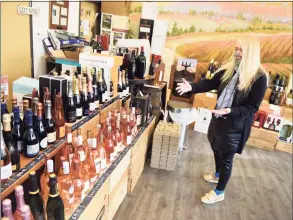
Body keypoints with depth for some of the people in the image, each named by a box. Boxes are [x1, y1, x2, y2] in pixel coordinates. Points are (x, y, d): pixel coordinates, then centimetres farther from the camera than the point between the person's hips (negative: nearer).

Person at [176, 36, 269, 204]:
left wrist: (229, 111, -31)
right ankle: (217, 175, 53)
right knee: (217, 149, 24)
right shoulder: (229, 69, -2)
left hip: (236, 125, -6)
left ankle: (219, 193, 28)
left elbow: (252, 108, -18)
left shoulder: (259, 77, -19)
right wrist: (191, 87, -13)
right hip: (219, 118, 6)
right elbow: (211, 83, 2)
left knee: (226, 158, 7)